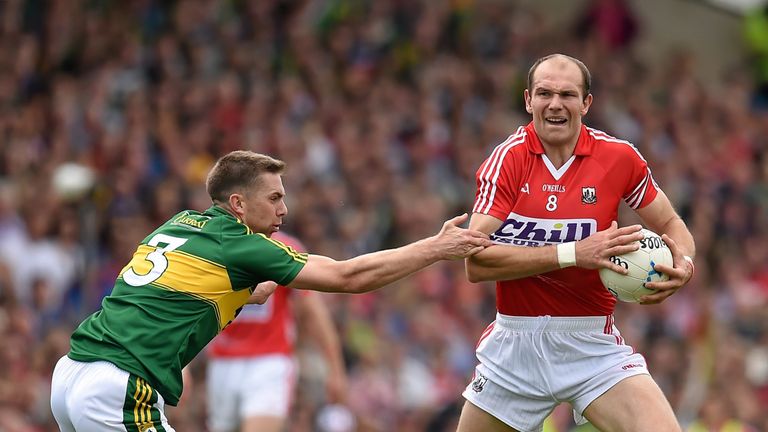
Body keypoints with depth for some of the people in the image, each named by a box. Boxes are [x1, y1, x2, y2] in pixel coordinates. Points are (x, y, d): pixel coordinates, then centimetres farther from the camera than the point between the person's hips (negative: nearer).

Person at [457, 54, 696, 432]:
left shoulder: (619, 157, -4)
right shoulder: (508, 159, -9)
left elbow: (670, 224, 11)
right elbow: (476, 262, -17)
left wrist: (683, 264, -13)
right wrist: (573, 253, -25)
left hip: (594, 345, 0)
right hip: (515, 344, 0)